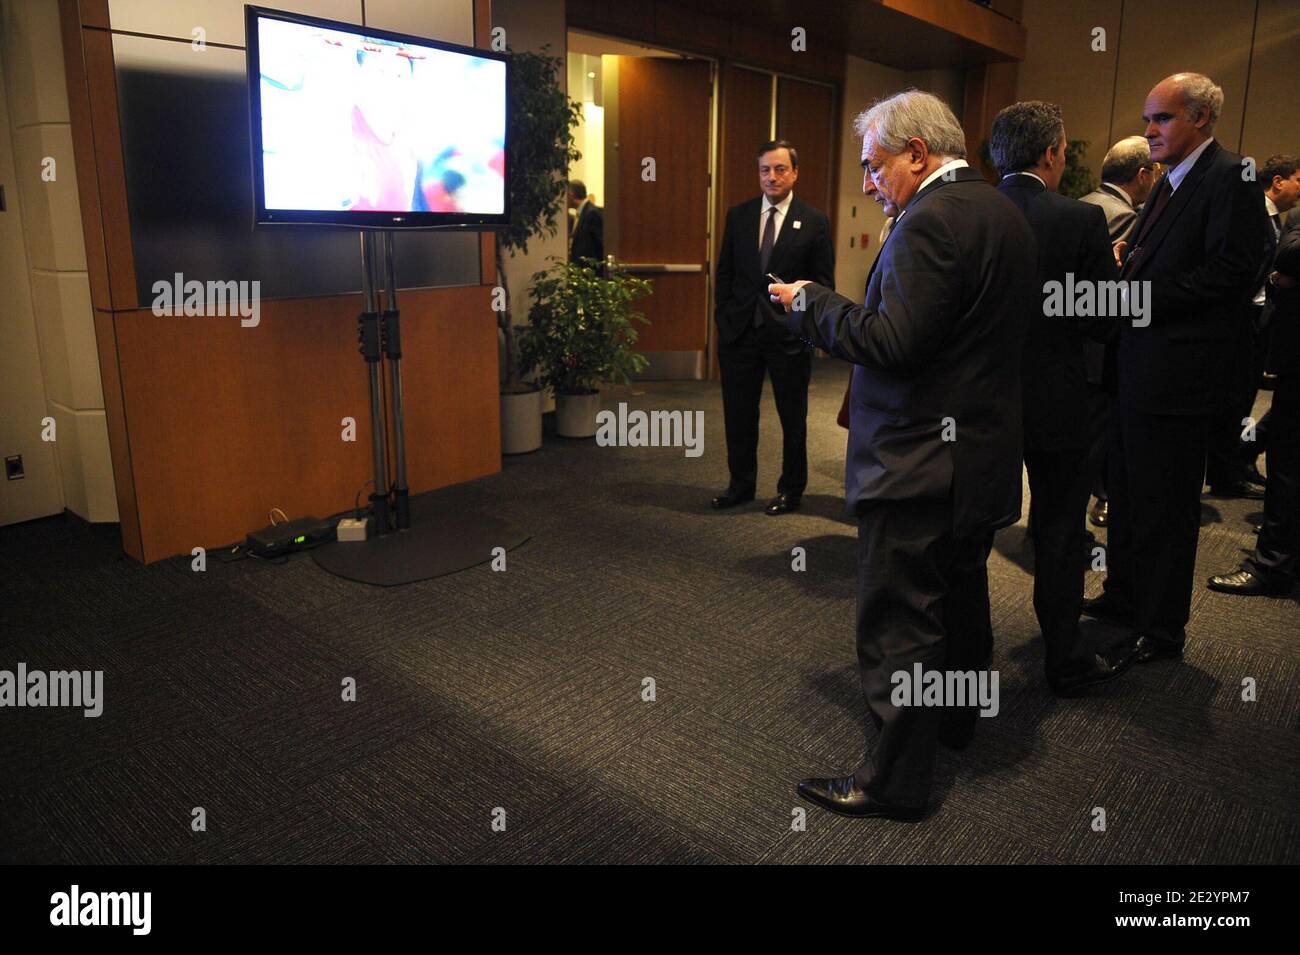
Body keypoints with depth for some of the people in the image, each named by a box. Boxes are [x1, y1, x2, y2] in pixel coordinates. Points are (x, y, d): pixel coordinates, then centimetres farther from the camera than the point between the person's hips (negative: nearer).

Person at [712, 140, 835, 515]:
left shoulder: (814, 221, -2)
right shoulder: (738, 215, 6)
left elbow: (823, 283, -1)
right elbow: (725, 272, 9)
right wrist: (724, 317, 2)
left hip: (789, 334, -2)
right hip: (740, 330, 3)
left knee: (792, 418, 9)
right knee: (738, 414, 10)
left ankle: (791, 489, 24)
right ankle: (741, 484, 26)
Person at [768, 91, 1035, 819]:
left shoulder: (931, 220, -19)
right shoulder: (1003, 212, 11)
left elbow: (894, 343, -25)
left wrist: (811, 302, -12)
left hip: (921, 463, -10)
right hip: (985, 450, 10)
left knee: (901, 621, 1)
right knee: (961, 593, 24)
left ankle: (898, 778, 14)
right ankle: (956, 717, 45)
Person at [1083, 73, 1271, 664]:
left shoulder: (1229, 177, -10)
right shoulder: (1171, 183, 18)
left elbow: (1232, 268, -20)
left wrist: (1143, 297, -20)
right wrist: (1122, 284, 1)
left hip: (1176, 370, -9)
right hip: (1136, 365, 9)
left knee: (1164, 504, 1)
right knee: (1126, 492, 18)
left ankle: (1162, 630, 14)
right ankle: (1124, 596, 34)